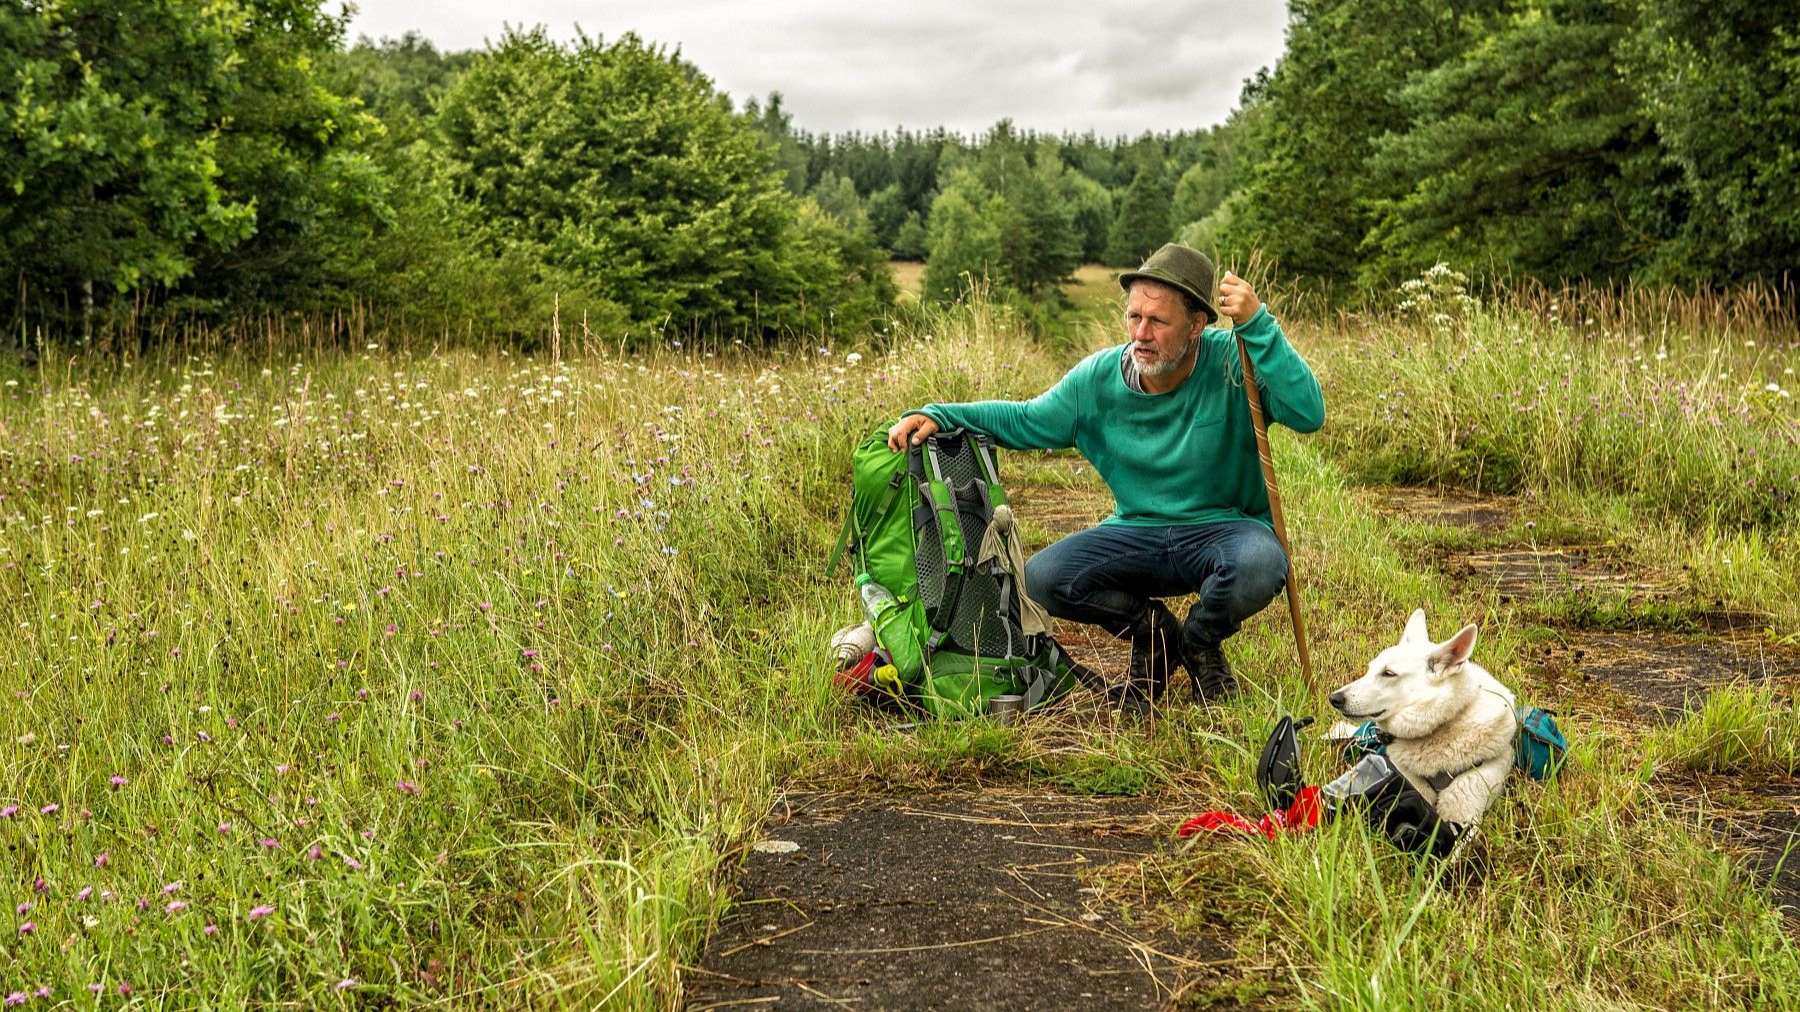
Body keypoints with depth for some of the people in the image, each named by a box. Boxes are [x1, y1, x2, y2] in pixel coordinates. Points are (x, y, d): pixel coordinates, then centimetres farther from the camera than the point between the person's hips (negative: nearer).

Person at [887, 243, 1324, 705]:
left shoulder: (1233, 364, -15)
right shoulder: (1099, 379, -4)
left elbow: (1309, 414, -30)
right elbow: (1025, 420, 9)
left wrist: (1257, 324, -36)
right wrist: (937, 416, -3)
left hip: (1224, 530, -3)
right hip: (1138, 535, 3)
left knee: (1258, 564, -37)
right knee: (1041, 580, -19)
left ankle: (1200, 642, 1)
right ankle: (1153, 630, 10)